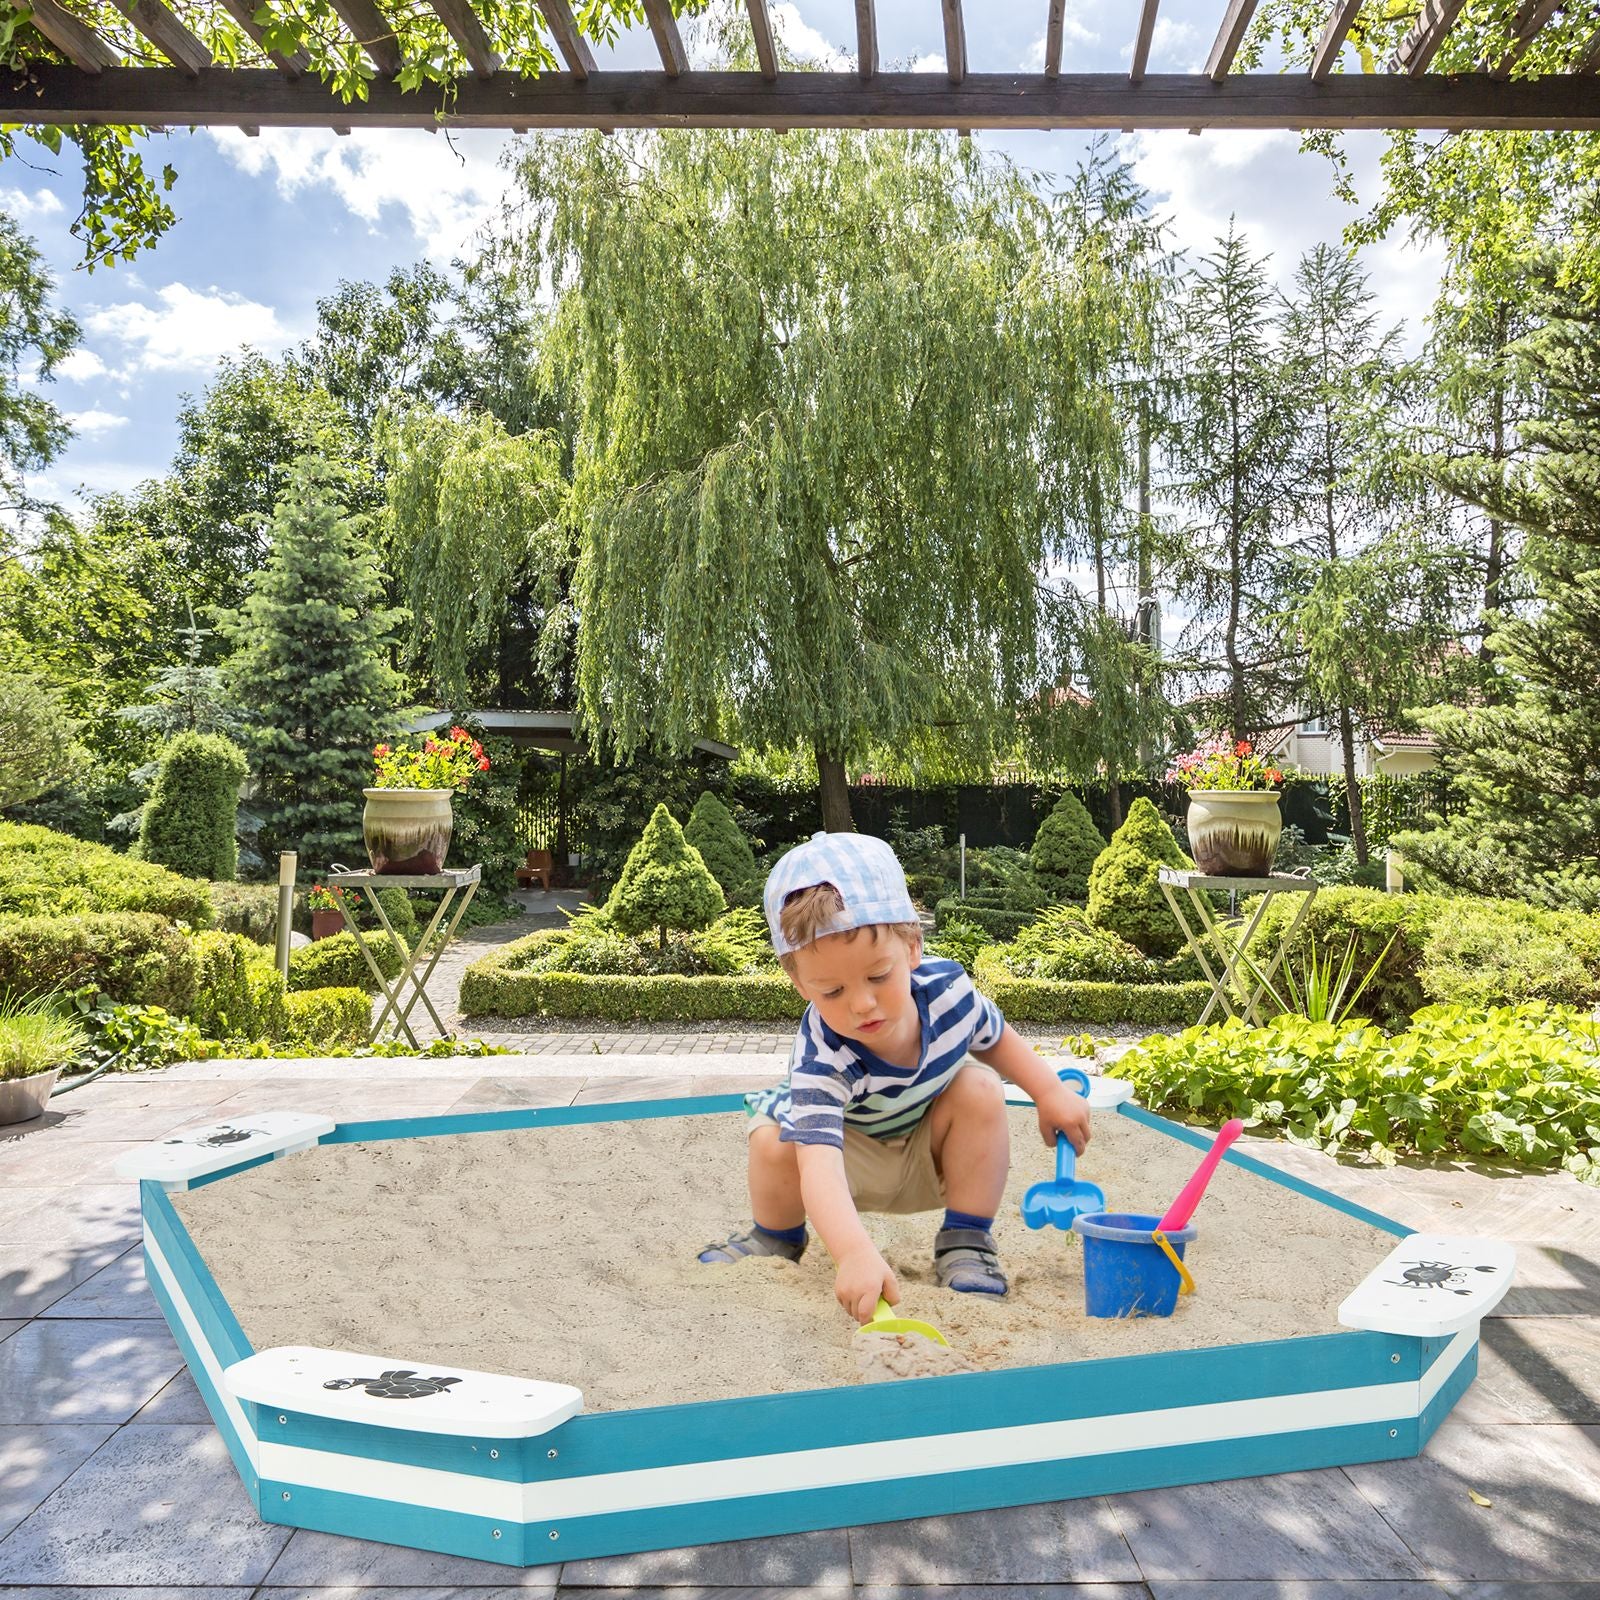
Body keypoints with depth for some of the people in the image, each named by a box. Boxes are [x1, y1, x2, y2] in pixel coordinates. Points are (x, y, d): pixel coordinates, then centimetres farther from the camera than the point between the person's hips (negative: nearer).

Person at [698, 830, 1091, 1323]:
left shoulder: (947, 986, -27)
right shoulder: (822, 1058, -40)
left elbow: (994, 1038, 0)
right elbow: (818, 1163, -54)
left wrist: (1050, 1091, -4)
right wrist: (854, 1252, -70)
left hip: (934, 1156, 3)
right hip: (855, 1161, -2)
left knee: (981, 1092, -24)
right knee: (774, 1141, -29)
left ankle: (967, 1242, -8)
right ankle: (776, 1238, 5)